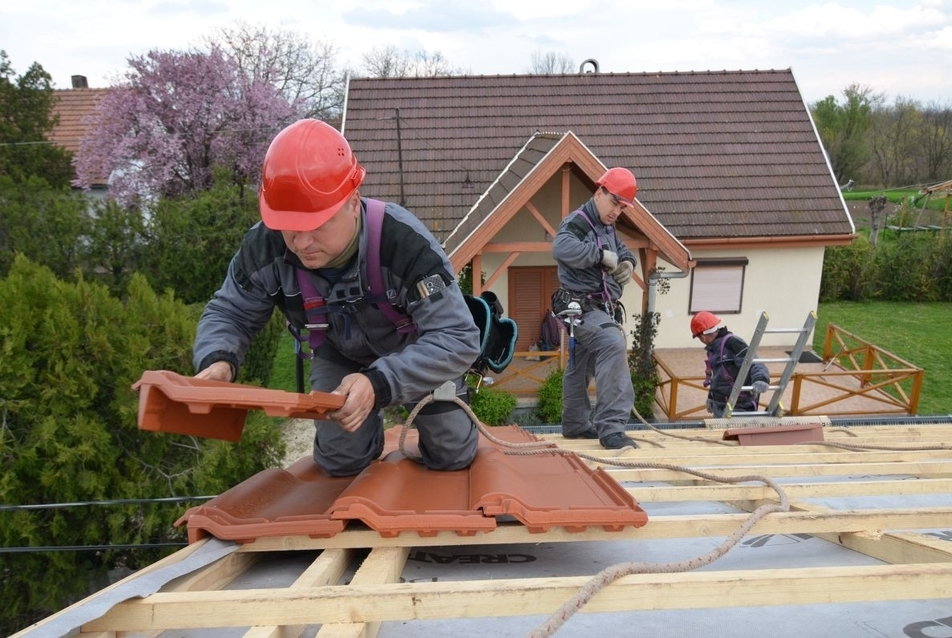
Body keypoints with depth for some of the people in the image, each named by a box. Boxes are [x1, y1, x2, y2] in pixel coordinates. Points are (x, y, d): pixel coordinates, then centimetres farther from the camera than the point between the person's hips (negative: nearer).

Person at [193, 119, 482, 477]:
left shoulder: (405, 243, -43)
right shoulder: (265, 246, -30)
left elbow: (457, 339, -43)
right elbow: (228, 312, -14)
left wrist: (380, 383, -58)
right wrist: (217, 360, -38)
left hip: (420, 352, -2)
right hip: (340, 355, 3)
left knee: (452, 456, 7)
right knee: (339, 461, 2)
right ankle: (370, 432, 37)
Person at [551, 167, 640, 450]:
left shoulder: (607, 229, 17)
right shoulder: (577, 222, -13)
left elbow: (623, 251, 29)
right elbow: (562, 248, -33)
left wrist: (627, 263, 5)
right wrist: (602, 255, -28)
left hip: (600, 308, 10)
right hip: (582, 307, -10)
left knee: (581, 366, 17)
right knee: (614, 347, -29)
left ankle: (576, 424, 29)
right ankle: (611, 428, -31)